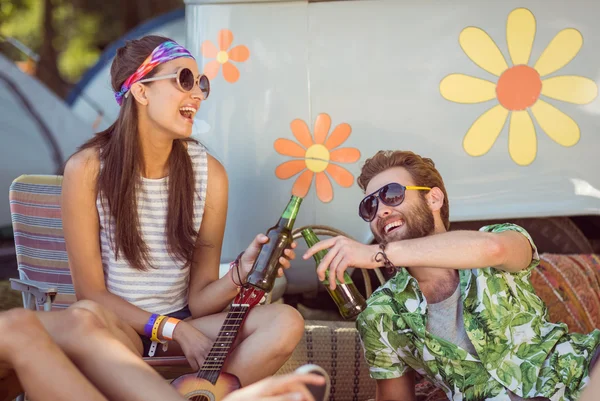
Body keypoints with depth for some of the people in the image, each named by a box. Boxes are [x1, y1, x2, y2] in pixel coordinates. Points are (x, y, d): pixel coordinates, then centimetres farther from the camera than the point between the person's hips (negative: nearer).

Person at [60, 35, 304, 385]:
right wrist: (175, 330, -19)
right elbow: (90, 292, -9)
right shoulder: (88, 168, -12)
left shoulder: (208, 172, -6)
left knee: (287, 323, -24)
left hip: (183, 321, 3)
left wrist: (240, 273, -25)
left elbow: (198, 299, -4)